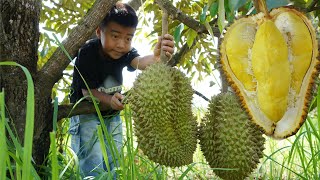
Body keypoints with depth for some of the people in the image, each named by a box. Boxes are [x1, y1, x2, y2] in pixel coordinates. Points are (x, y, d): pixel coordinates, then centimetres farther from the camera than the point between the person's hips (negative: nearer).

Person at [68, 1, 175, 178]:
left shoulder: (125, 51, -12)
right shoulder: (87, 53, -24)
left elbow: (140, 62, -34)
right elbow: (87, 91, -22)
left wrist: (155, 57, -58)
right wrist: (108, 100, -43)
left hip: (112, 116, 4)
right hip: (86, 114, -4)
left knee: (113, 166, 7)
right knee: (94, 168, -11)